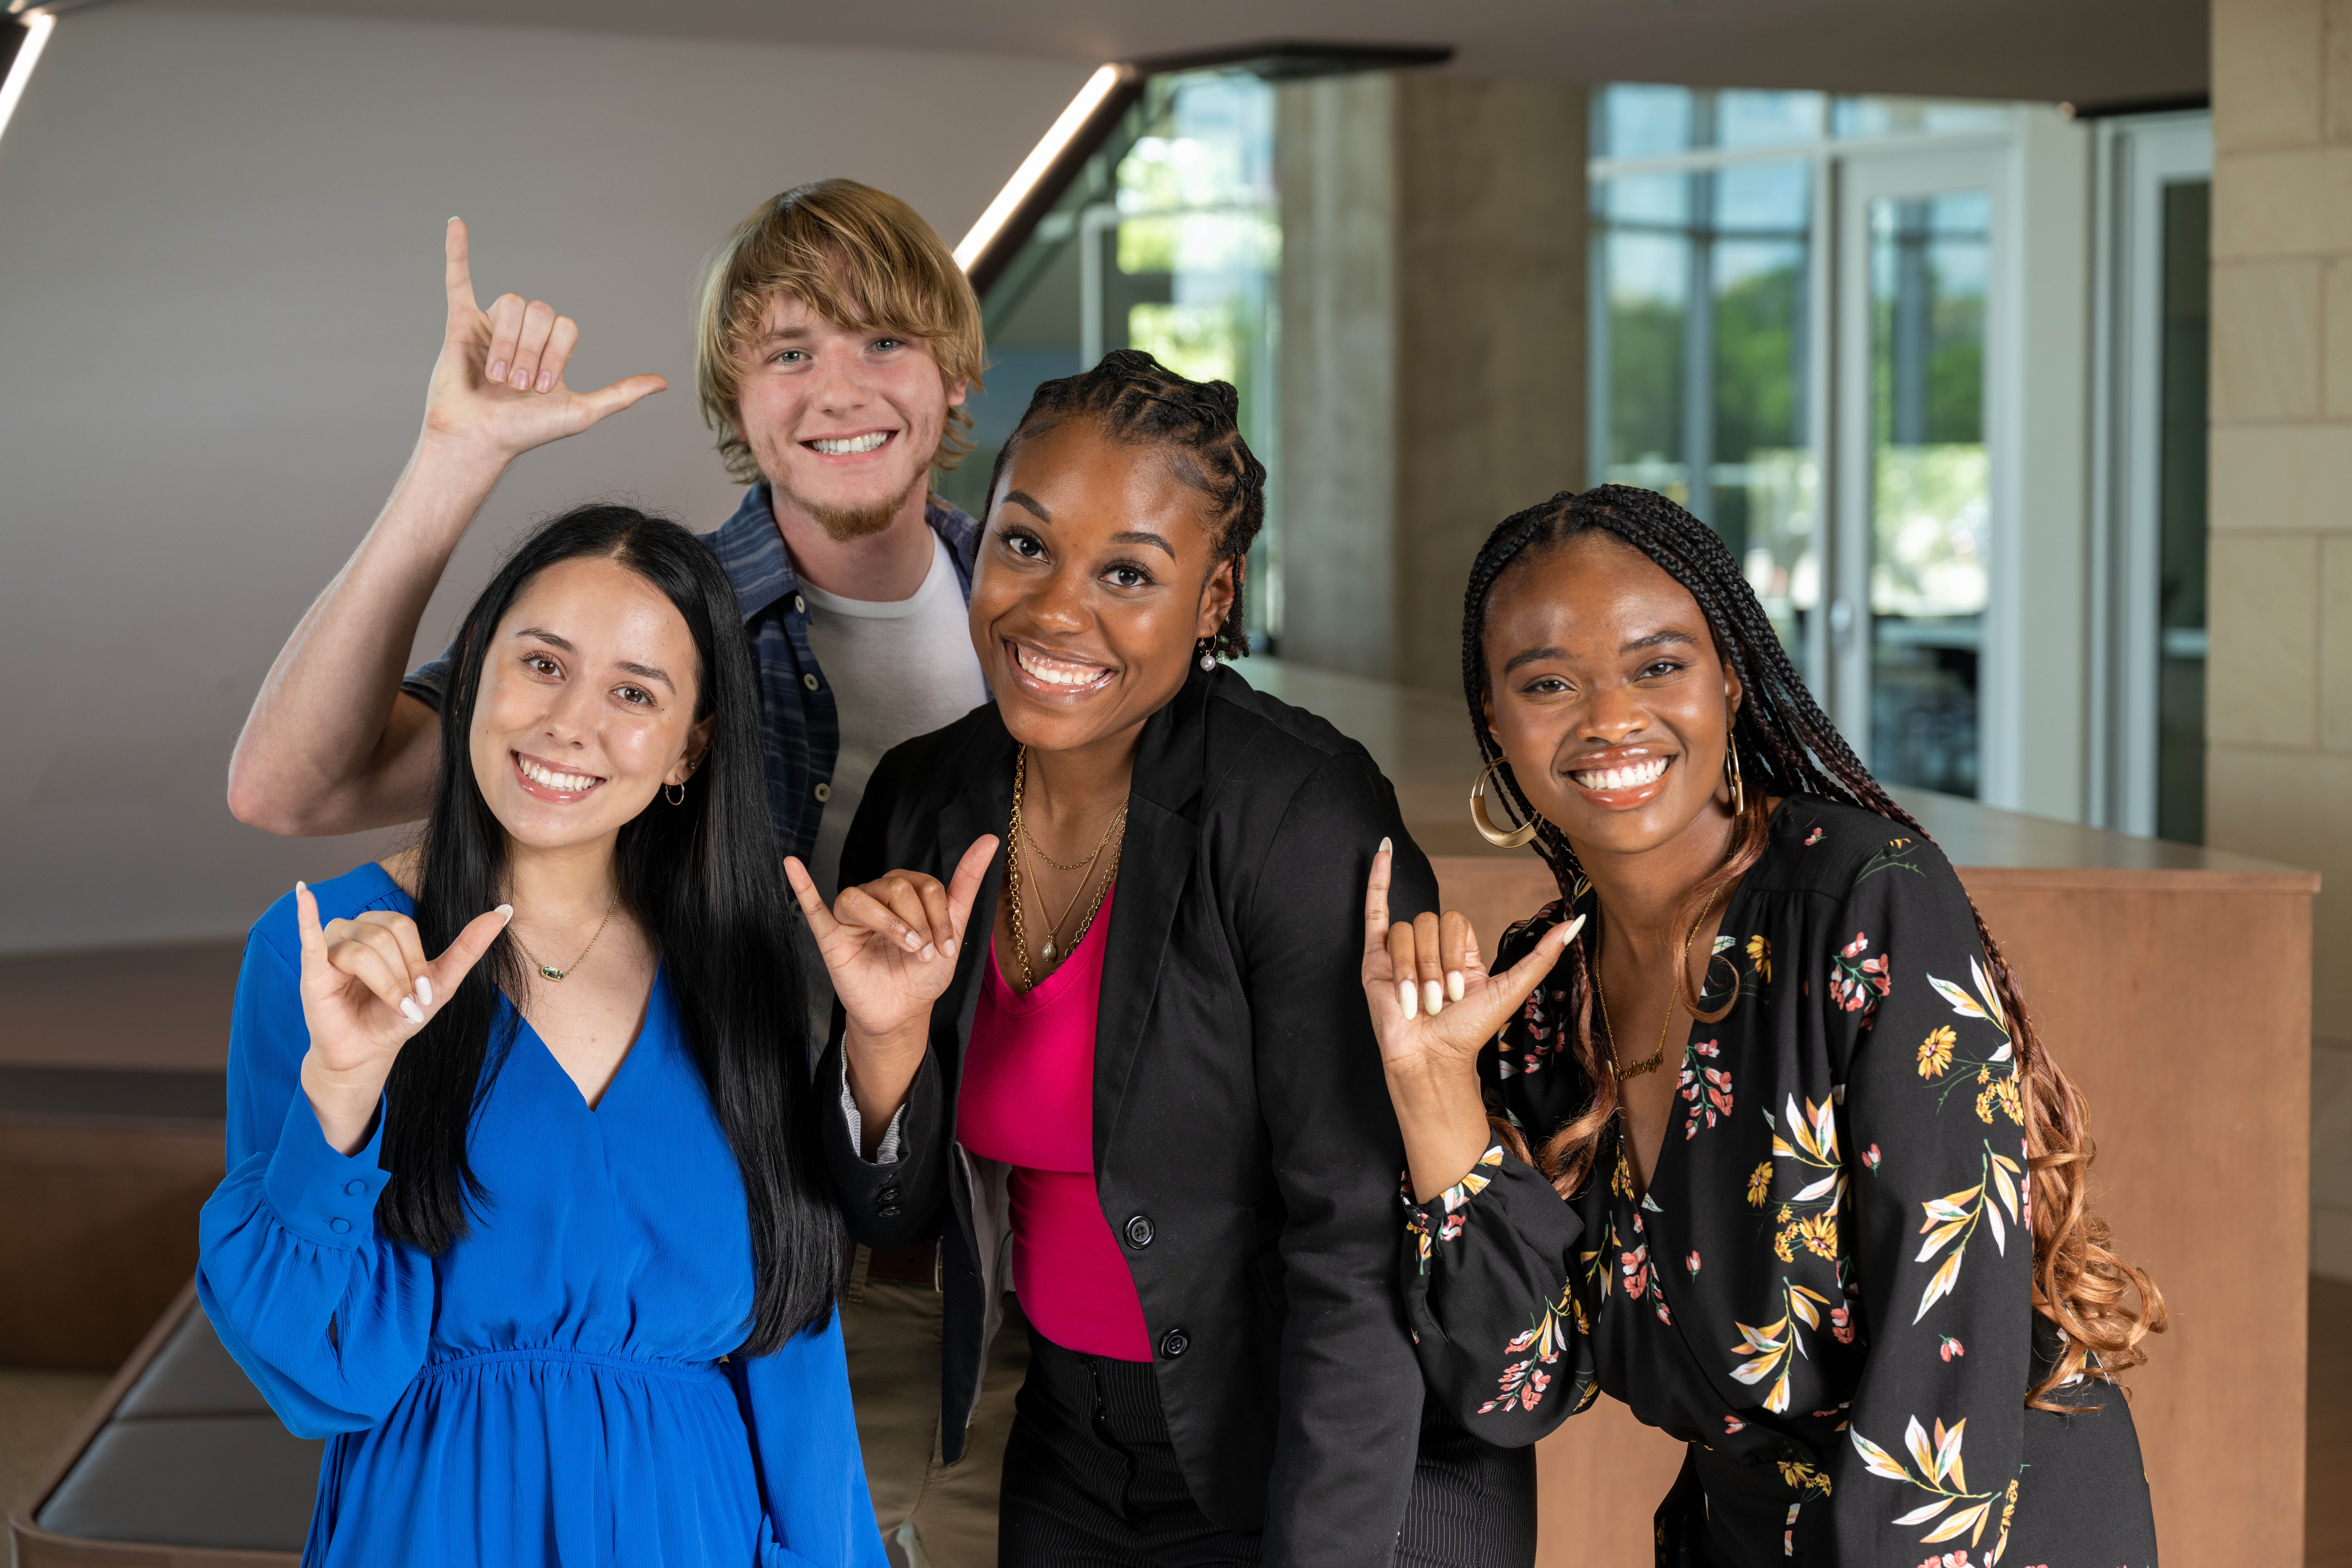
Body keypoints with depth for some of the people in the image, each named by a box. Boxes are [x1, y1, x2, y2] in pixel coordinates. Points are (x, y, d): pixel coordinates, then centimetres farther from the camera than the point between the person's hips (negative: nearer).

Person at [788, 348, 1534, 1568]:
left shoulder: (1304, 814, -21)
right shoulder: (925, 801, -4)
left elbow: (1359, 1252, -21)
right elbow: (893, 1215, 0)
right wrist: (888, 1035, -18)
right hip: (1072, 1468, 6)